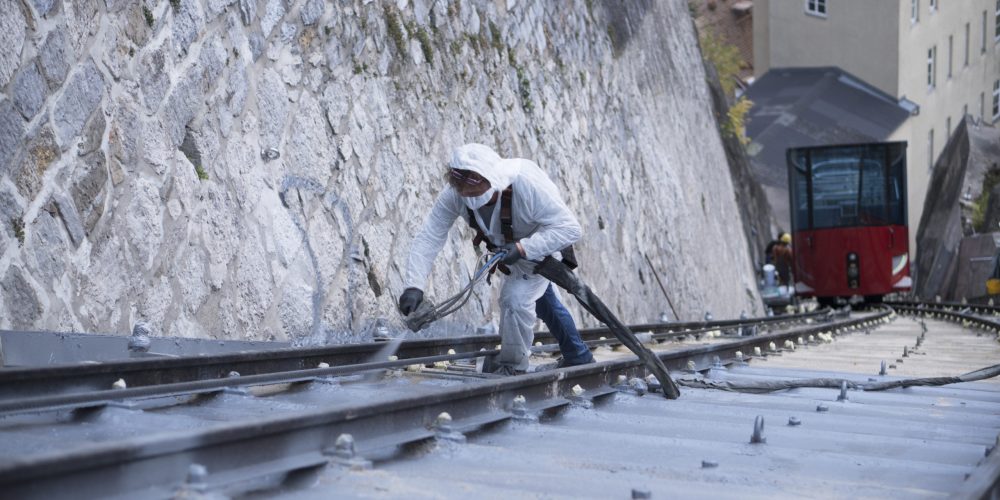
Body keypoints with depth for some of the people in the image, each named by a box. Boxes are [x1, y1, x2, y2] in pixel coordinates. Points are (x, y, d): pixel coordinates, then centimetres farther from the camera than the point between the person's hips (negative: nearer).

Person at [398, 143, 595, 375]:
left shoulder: (527, 184, -45)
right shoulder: (453, 194, -32)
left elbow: (569, 228, -42)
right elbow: (428, 237, -32)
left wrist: (523, 249, -49)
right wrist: (414, 285, -44)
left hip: (542, 245, -7)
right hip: (508, 249, 7)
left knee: (516, 297, -27)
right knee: (543, 302, 26)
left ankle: (513, 366, -1)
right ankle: (579, 358, 51)